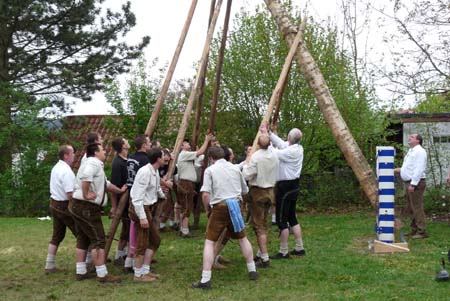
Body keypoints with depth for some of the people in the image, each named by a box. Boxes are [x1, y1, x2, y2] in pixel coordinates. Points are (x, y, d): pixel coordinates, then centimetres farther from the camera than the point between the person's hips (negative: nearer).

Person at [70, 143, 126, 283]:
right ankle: (102, 274, -5)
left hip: (79, 206, 11)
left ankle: (81, 272, 22)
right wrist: (86, 194, -27)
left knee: (83, 239, 16)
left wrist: (119, 190, 36)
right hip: (87, 207, -11)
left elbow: (105, 183, 30)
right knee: (98, 240, -7)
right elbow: (86, 176, -35)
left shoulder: (94, 164, 21)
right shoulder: (94, 163, -12)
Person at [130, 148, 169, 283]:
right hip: (140, 209, -10)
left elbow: (157, 189, 22)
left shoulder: (155, 172, 6)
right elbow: (137, 196, -24)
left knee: (155, 240, 16)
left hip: (147, 208, 10)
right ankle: (138, 275, 13)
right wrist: (142, 217, -26)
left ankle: (145, 270, 25)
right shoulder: (145, 172, -22)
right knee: (142, 244, 0)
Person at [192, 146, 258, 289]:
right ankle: (252, 271, 28)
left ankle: (205, 280, -7)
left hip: (219, 207, -4)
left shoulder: (210, 170, -2)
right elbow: (245, 190, 20)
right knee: (242, 238, 21)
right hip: (234, 205, 4)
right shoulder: (235, 168, 12)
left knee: (209, 242, 0)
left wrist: (207, 209, 4)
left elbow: (205, 194, -11)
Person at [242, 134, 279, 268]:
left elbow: (247, 175, -16)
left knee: (258, 225, -3)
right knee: (263, 224, 17)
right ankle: (261, 253, 25)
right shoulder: (274, 157, 2)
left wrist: (246, 165, 0)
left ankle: (264, 258, -7)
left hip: (258, 192, -6)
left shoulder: (255, 156, -17)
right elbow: (275, 175, 8)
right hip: (270, 191, 6)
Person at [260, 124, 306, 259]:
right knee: (292, 217, 15)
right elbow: (280, 143, 10)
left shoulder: (291, 151, -20)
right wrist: (268, 133, 8)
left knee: (281, 219, -3)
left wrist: (265, 136, -6)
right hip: (293, 186, 9)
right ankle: (299, 248, 19)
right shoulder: (298, 148, 6)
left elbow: (274, 153, -16)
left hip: (285, 187, -9)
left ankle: (283, 251, 2)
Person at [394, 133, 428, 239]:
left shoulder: (419, 151, -13)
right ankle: (414, 230, 22)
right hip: (408, 182, 10)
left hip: (415, 183, -10)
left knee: (417, 208, -9)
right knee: (410, 208, 14)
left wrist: (413, 184, -23)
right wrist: (400, 170, 13)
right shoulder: (411, 151, 19)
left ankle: (421, 231, -5)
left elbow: (419, 169, -20)